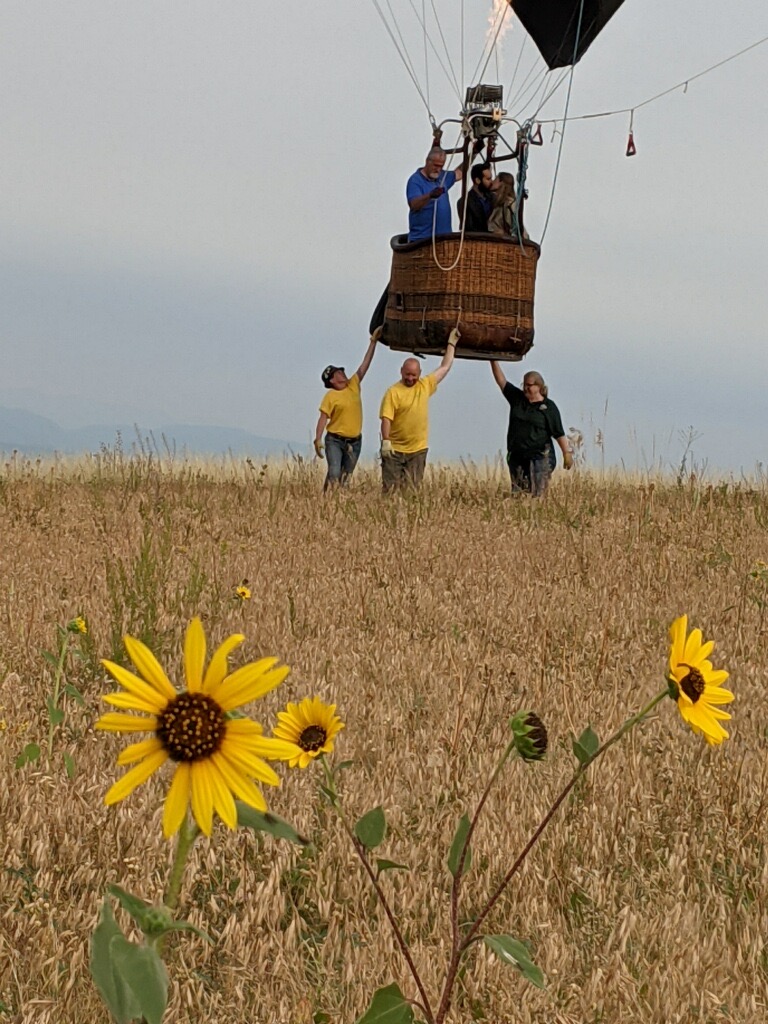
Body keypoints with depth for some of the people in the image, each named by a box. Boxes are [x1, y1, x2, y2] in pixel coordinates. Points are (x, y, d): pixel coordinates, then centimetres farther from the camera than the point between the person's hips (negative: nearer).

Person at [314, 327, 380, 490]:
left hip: (354, 442, 5)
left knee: (346, 477, 7)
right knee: (334, 474, -19)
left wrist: (373, 341, 2)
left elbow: (365, 365, 5)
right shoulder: (331, 396, -7)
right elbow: (323, 419, -11)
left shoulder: (353, 386, 7)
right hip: (335, 441, -5)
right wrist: (318, 440, -22)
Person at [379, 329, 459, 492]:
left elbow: (445, 367, 17)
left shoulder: (425, 386, 8)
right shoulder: (393, 392, -7)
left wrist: (452, 343, 19)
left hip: (418, 450, 4)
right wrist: (386, 441, -25)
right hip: (395, 450, -4)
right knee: (390, 489, -4)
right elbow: (386, 419, -14)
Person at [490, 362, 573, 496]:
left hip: (539, 458, -5)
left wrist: (567, 453, -9)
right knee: (517, 495, 0)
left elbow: (559, 434, -3)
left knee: (538, 495, -11)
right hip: (517, 457, 5)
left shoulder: (548, 407, -1)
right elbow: (501, 381, 9)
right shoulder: (517, 398, 10)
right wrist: (493, 361, 1)